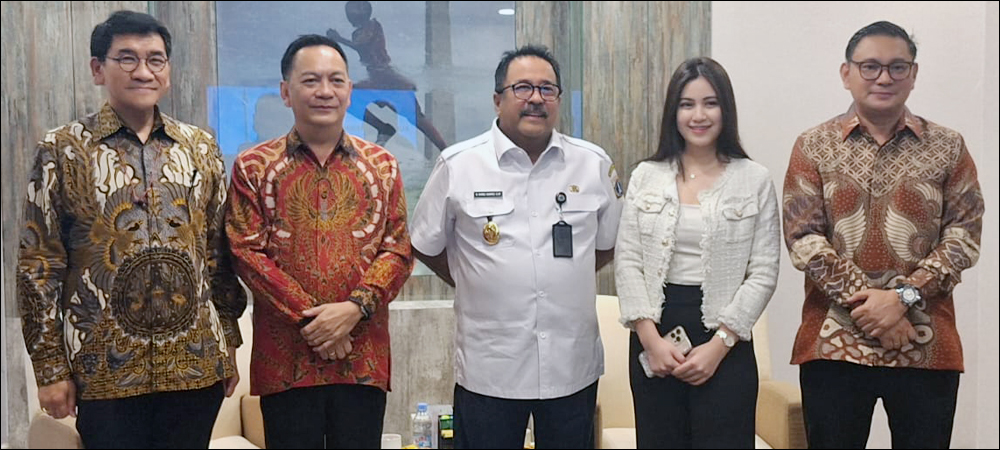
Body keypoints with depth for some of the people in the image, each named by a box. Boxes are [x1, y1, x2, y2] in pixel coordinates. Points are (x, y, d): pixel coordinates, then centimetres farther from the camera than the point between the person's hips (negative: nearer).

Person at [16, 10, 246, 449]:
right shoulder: (62, 149, -2)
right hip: (104, 368, -2)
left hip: (196, 364, 3)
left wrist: (229, 343, 9)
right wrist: (51, 367, -5)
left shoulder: (200, 147, 7)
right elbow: (38, 265, -2)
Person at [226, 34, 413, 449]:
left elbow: (398, 250, 4)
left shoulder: (382, 165, 9)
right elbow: (248, 252, -3)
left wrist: (354, 308, -12)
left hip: (363, 356, 1)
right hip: (285, 358, -1)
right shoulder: (254, 167, 4)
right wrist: (308, 318, -12)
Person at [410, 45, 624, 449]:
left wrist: (563, 278, 8)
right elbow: (426, 246, 8)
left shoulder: (595, 165, 3)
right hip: (487, 368, -2)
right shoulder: (457, 166, -3)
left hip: (573, 366, 2)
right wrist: (477, 285, 5)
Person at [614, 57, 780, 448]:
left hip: (725, 344, -2)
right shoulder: (646, 176, 5)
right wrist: (650, 338, -9)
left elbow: (764, 273, -3)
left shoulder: (756, 180, 0)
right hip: (653, 338, 2)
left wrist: (719, 344, -11)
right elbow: (627, 261, 2)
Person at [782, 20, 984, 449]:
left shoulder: (948, 147, 6)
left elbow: (964, 235, 0)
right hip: (833, 344, 0)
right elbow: (802, 237, -4)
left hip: (926, 346, 1)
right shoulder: (813, 147, 4)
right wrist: (863, 300, -14)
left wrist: (904, 296, -13)